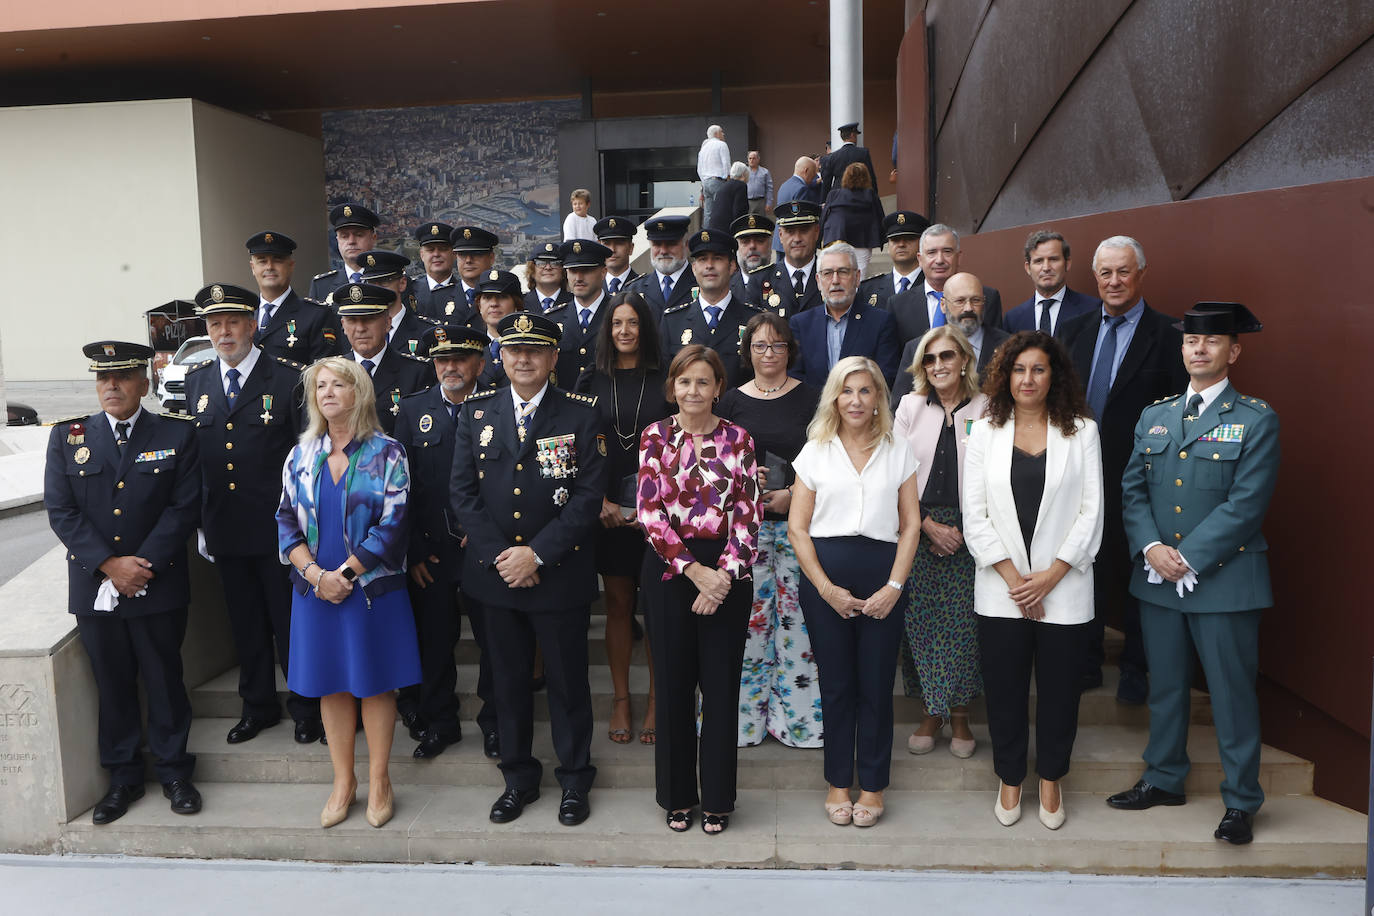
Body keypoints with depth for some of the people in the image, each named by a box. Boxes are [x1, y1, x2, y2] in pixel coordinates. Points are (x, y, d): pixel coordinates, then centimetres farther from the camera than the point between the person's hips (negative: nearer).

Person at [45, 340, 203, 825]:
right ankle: (123, 777, 26)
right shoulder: (67, 436, 4)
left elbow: (184, 508, -6)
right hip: (94, 587, 2)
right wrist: (109, 565, -12)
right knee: (112, 685, 11)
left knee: (165, 680, 8)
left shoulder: (177, 435, -1)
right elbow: (61, 511, -2)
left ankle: (173, 770, 24)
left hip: (159, 586, -1)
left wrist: (143, 564, -15)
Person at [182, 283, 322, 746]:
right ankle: (258, 705, 33)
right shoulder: (195, 380, 8)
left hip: (278, 528, -5)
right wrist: (199, 523, 8)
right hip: (224, 529, 5)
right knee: (244, 622, 16)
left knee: (290, 621, 6)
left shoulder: (289, 377, -8)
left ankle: (306, 707, 23)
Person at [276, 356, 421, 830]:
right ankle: (343, 781, 24)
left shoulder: (387, 453, -5)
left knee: (376, 682, 5)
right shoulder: (301, 455, 6)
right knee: (331, 684, 10)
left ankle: (378, 781, 19)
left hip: (373, 588, -3)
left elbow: (392, 525, -10)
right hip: (316, 589, 3)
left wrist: (345, 574, -13)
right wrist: (316, 574, -11)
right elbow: (287, 521, 4)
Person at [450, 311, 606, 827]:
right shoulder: (476, 412, 6)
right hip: (495, 572, 3)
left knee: (568, 682, 8)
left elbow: (589, 495, -9)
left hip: (560, 573, -2)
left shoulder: (581, 414, -3)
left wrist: (537, 553, -15)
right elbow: (462, 491, 2)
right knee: (509, 681, 14)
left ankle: (575, 780, 26)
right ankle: (518, 777, 30)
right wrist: (501, 555, -9)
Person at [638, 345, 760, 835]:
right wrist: (693, 570, -14)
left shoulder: (737, 440, 2)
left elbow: (748, 517, -2)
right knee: (673, 684, 8)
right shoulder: (655, 436, 2)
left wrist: (724, 575, -15)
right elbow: (650, 511, -6)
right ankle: (677, 795, 25)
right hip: (668, 570, 0)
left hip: (725, 573, 0)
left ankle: (718, 799, 22)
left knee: (721, 685, 5)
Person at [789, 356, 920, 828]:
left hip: (883, 578, 0)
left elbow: (911, 524, 6)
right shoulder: (815, 451, 7)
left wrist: (895, 585, -6)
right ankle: (838, 781, 22)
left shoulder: (898, 451, 9)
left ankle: (872, 785, 20)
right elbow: (797, 527, 2)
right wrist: (826, 588, -7)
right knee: (836, 683, 7)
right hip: (826, 579, 0)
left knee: (876, 684, 4)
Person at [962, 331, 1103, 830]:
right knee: (1004, 690, 9)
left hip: (1063, 588, 0)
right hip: (1000, 590, 1)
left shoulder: (1081, 431, 3)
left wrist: (1051, 575, -10)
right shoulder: (985, 432, 5)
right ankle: (1010, 779, 28)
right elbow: (974, 515, 0)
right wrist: (1012, 576, -9)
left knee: (1059, 689, 9)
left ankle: (1051, 780, 29)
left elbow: (1092, 511, -2)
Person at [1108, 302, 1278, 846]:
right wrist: (1151, 548, -11)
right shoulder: (1153, 417, 10)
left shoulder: (1256, 421, -4)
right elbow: (1133, 489, 6)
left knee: (1232, 692, 5)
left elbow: (1245, 504, -13)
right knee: (1164, 685, 16)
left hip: (1224, 578, -4)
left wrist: (1188, 560, -17)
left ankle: (1241, 801, 21)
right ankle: (1164, 779, 33)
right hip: (1157, 578, 5)